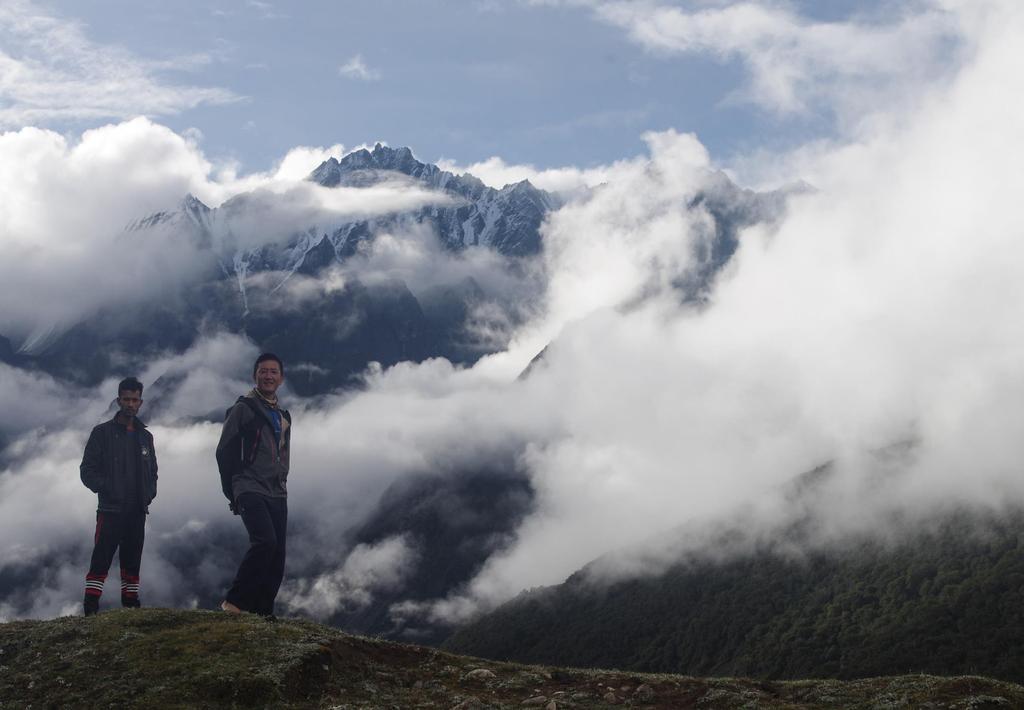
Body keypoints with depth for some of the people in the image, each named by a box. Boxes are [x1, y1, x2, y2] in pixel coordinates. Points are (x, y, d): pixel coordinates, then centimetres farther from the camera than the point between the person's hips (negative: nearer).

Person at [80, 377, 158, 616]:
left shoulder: (145, 436, 15)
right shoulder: (103, 432, 1)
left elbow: (152, 472, 21)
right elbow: (88, 470, -2)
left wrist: (150, 493, 3)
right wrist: (105, 488, -15)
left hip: (137, 511, 4)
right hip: (110, 509, -4)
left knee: (132, 560, 9)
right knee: (101, 560, -9)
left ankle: (131, 603, 15)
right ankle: (91, 607, -9)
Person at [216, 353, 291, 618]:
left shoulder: (284, 417, 19)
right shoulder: (243, 409, -1)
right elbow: (224, 451, -3)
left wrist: (282, 484, 16)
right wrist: (232, 492, -5)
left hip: (277, 495, 7)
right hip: (251, 491, -7)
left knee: (277, 558, 2)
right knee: (265, 541, -26)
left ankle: (263, 612, 9)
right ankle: (234, 601, -17)